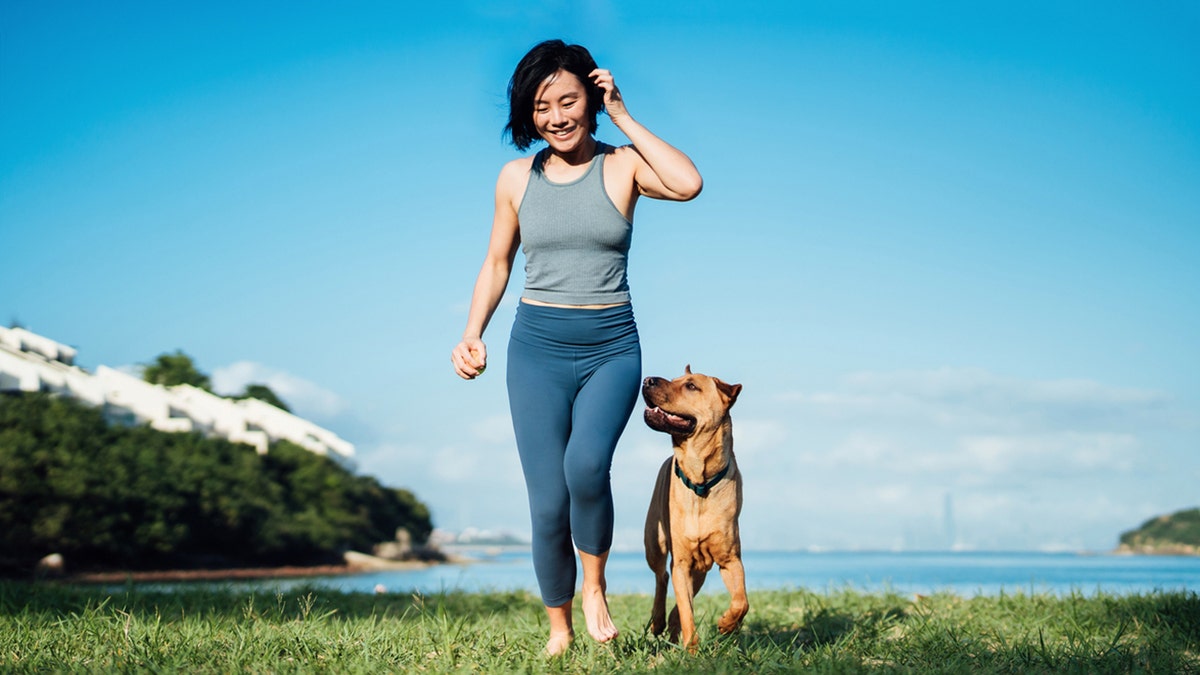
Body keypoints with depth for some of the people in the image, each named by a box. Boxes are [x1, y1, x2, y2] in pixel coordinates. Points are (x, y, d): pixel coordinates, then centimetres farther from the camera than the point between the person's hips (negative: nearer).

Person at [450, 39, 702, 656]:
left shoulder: (622, 167, 0)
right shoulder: (517, 177, 6)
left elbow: (689, 184, -20)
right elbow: (496, 264, 15)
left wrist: (623, 118, -12)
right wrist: (473, 333, 1)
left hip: (612, 348, -2)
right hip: (537, 348, 2)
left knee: (586, 464, -28)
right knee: (548, 505, -6)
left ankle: (594, 586, -2)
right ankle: (558, 627, 16)